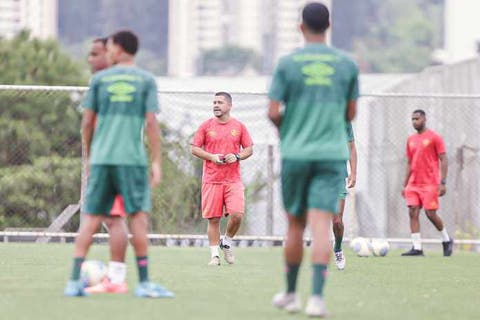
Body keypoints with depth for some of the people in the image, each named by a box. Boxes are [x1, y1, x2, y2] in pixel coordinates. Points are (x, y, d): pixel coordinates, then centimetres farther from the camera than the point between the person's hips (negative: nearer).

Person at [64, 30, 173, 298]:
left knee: (91, 219, 5)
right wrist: (156, 162, 0)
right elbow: (151, 122, -2)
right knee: (139, 217, 1)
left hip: (101, 158, 2)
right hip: (132, 160, -2)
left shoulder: (99, 79, 9)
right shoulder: (146, 80, 5)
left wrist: (89, 156, 20)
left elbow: (87, 122, 8)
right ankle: (144, 283, -3)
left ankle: (74, 281, 1)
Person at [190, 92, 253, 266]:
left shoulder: (239, 126, 7)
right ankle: (214, 254, 7)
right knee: (213, 219, -2)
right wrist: (211, 157, -10)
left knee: (237, 214, -13)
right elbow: (194, 148, 5)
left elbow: (249, 148, 11)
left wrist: (237, 157, -9)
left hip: (233, 180, 0)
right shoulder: (206, 126, 5)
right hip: (211, 179, 0)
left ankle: (227, 242, 13)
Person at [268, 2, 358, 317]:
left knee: (296, 225, 13)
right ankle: (317, 297, -21)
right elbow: (350, 114, 9)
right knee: (321, 226, -7)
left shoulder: (287, 63, -2)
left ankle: (291, 293, 24)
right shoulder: (347, 64, 2)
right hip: (332, 154, 0)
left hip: (295, 153, 0)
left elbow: (273, 112, -5)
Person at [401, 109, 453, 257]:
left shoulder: (434, 137, -3)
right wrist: (405, 185, 16)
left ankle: (446, 240, 16)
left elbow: (443, 160, -5)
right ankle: (417, 248, -6)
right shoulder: (411, 140, 14)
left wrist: (443, 182, -13)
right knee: (413, 213, -6)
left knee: (430, 213, -8)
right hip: (413, 184, 6)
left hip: (430, 184, -6)